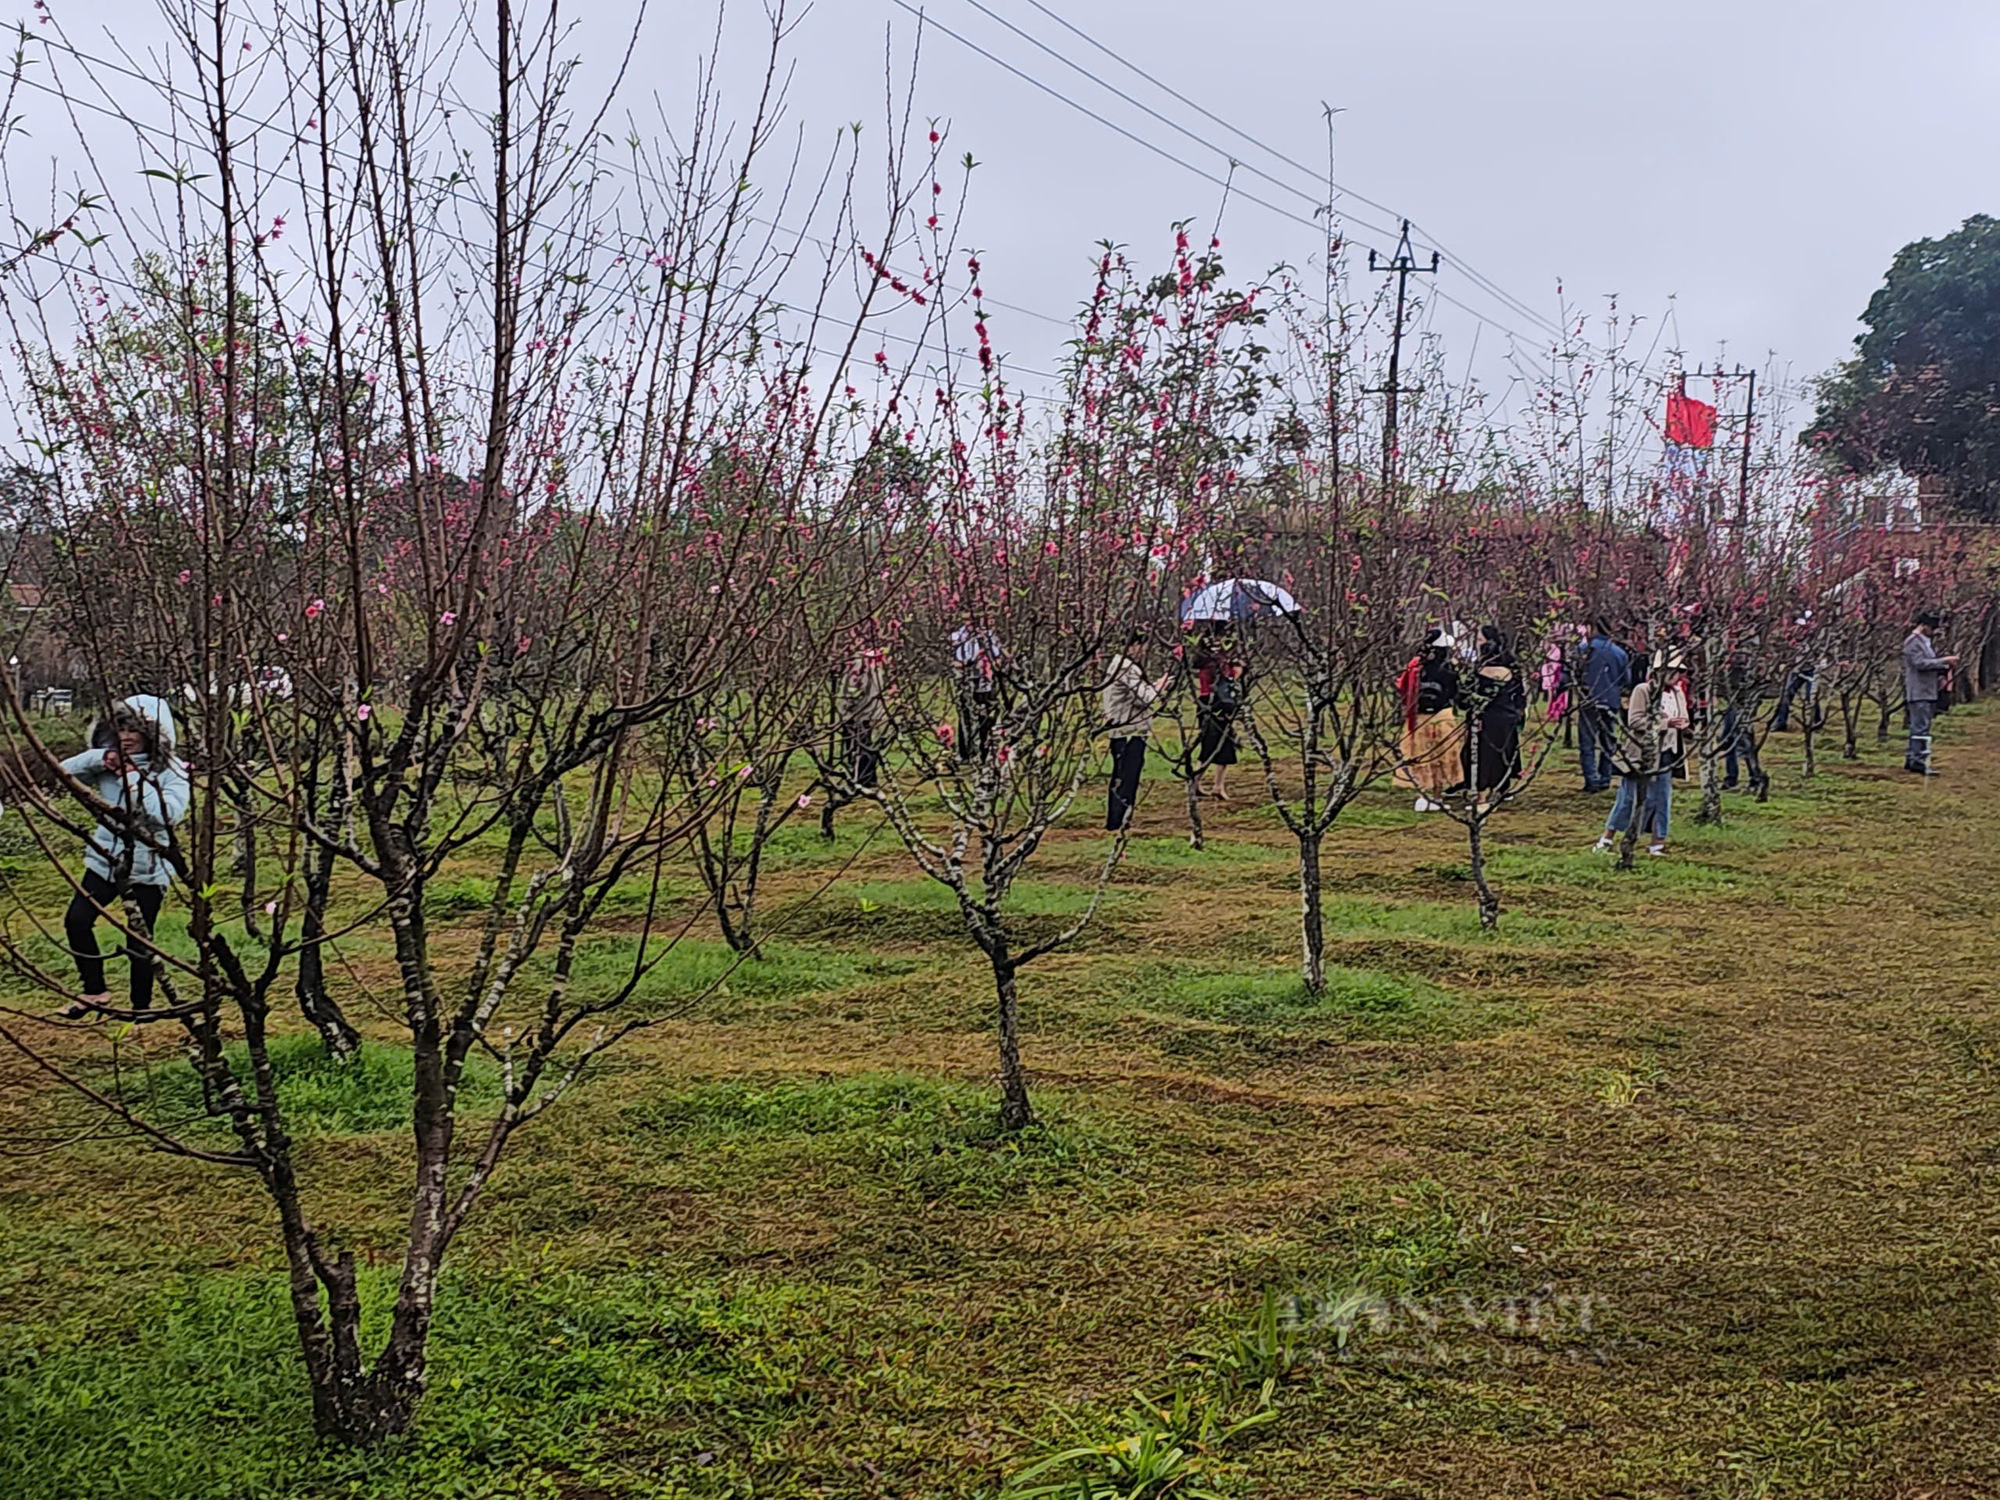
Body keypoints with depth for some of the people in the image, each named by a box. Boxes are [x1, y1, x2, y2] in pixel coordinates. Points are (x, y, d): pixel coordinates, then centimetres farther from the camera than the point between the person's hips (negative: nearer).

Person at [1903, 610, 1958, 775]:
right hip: (1918, 692, -10)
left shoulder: (1926, 642, 21)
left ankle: (1911, 759, 17)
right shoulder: (1912, 642, -9)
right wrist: (1944, 660, -19)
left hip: (1928, 692, 10)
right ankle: (1919, 761, -15)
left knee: (1918, 727, 12)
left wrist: (1946, 666, 6)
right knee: (1921, 727, -13)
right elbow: (1920, 663, -20)